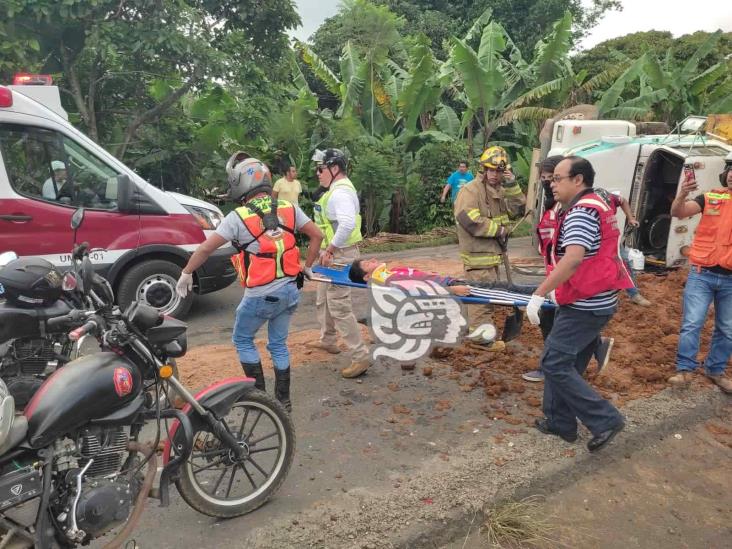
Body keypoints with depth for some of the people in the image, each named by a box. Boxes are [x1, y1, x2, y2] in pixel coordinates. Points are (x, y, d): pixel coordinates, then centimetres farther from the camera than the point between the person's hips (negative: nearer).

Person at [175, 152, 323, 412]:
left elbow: (206, 248, -10)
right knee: (278, 344, 19)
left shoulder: (238, 217, -13)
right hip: (289, 291, 5)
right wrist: (308, 266, 14)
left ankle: (258, 393, 20)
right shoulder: (289, 208, 0)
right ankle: (283, 398, 26)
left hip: (260, 296, -5)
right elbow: (317, 235, 4)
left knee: (242, 340, 18)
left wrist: (186, 274, 3)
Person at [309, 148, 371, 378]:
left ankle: (360, 357, -4)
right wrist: (328, 249, 15)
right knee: (323, 300, 24)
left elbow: (348, 224, -35)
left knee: (339, 307, -9)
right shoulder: (338, 189, 15)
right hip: (334, 255, 11)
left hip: (339, 256, -11)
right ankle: (328, 340, 42)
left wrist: (330, 249, -27)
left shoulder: (341, 192, -19)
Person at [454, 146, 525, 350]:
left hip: (492, 252, 10)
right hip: (477, 254, -9)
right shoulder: (471, 189, -14)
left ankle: (477, 330, 31)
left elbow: (518, 208, 10)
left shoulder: (500, 190, 15)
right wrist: (497, 229, -17)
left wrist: (512, 186, -5)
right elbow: (467, 218, -26)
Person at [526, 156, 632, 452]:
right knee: (565, 362, 16)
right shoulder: (596, 205, 15)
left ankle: (605, 420, 3)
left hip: (585, 306, -10)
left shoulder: (581, 211, -18)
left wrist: (539, 294, -30)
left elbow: (572, 259, -31)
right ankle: (560, 422, 25)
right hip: (596, 302, 10)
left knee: (554, 363, -5)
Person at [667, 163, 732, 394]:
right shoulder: (710, 199, -3)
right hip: (702, 274, -3)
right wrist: (682, 195, -34)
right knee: (692, 323, -3)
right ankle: (684, 369, 9)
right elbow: (677, 213, -15)